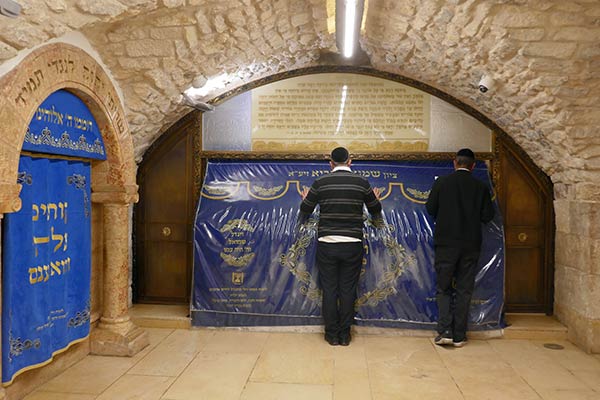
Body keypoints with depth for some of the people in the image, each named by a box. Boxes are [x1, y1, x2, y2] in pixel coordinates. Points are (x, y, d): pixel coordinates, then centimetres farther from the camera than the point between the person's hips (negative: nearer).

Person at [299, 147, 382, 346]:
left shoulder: (320, 182, -2)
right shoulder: (362, 182, 0)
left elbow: (304, 213, 7)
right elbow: (376, 212, 12)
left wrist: (305, 199, 28)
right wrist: (376, 200, 34)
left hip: (327, 245, 0)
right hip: (353, 245, 1)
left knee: (329, 290, 9)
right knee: (348, 290, 10)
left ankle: (332, 334, 17)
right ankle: (344, 334, 18)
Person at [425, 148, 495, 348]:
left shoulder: (441, 182, -4)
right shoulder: (480, 186, 0)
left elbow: (430, 208, -2)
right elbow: (487, 216, 0)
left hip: (446, 243, -1)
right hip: (470, 245, 2)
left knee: (444, 288, 9)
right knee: (464, 290, 9)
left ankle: (445, 331, 0)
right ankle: (459, 336, 13)